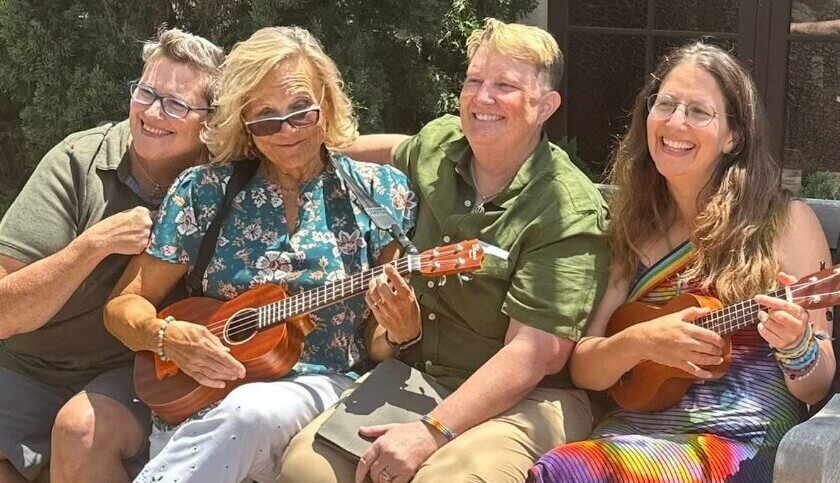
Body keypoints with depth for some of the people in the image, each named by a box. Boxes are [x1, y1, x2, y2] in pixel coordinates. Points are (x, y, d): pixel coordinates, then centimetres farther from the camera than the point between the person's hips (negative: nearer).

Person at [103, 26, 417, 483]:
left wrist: (399, 330, -19)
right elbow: (124, 305, 9)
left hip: (322, 387, 0)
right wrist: (166, 336, -12)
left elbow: (378, 344, 5)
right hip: (200, 391, 0)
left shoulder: (379, 191, 4)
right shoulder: (204, 189, 5)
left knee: (253, 411, -36)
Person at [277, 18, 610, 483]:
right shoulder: (439, 141, 5)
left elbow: (535, 353, -21)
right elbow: (401, 151, 33)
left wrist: (432, 430, -28)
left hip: (526, 397, -5)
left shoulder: (570, 212, -15)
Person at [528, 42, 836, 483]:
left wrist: (797, 347, -21)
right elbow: (582, 370, 7)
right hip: (631, 434, 4)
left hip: (739, 446, -4)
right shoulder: (630, 227, 11)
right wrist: (639, 341, -13)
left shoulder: (787, 223, 0)